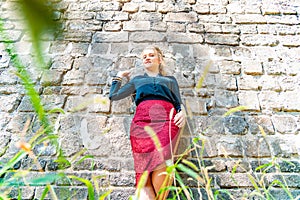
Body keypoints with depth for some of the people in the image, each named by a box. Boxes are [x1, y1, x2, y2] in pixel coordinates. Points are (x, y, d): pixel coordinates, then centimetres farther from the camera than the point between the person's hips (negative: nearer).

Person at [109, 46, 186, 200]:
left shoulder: (170, 80, 31)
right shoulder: (137, 80, 33)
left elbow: (179, 103, 21)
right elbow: (113, 95, 31)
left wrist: (182, 112, 0)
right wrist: (118, 77, 39)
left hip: (166, 119, 0)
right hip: (142, 120, 1)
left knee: (160, 164, -25)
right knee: (145, 165, -19)